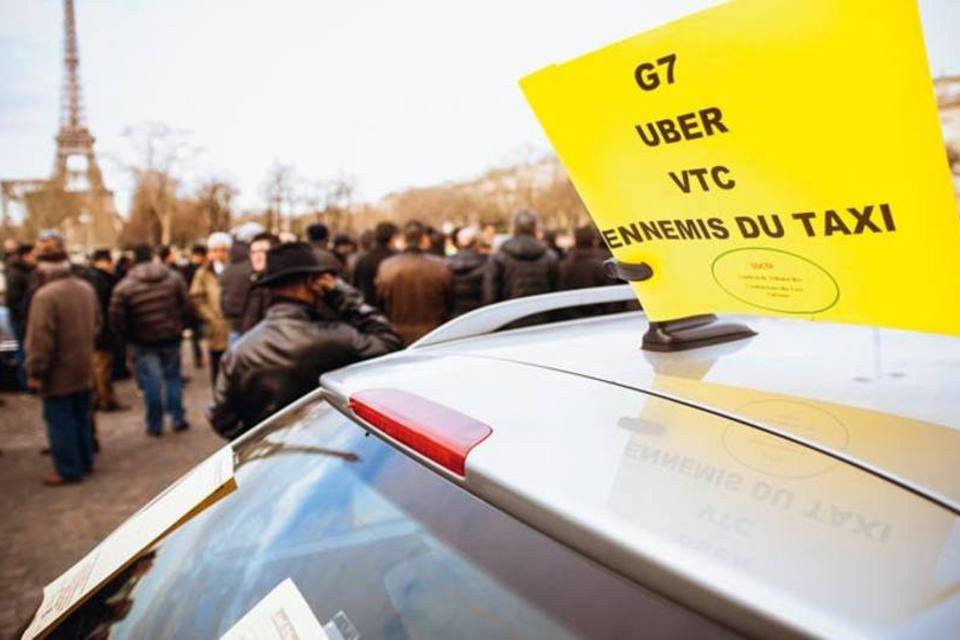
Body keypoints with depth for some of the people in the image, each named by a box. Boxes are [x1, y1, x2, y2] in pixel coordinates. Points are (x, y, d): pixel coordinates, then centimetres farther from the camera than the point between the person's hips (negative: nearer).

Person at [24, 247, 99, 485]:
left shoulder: (45, 295, -21)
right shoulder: (86, 289, 4)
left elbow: (40, 338, -21)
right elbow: (96, 324, 13)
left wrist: (35, 372, -15)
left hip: (58, 373, -7)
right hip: (84, 369, 8)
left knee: (60, 421, 3)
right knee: (81, 417, 18)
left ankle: (68, 470, 9)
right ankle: (85, 462, 27)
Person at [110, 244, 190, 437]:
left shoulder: (124, 286, -10)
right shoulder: (173, 277, -3)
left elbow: (116, 319, -9)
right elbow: (186, 306, -1)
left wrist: (129, 334, 7)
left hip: (144, 341, -2)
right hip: (171, 337, 2)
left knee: (151, 383, 5)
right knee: (173, 377, 15)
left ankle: (155, 425, 13)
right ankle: (178, 419, 16)